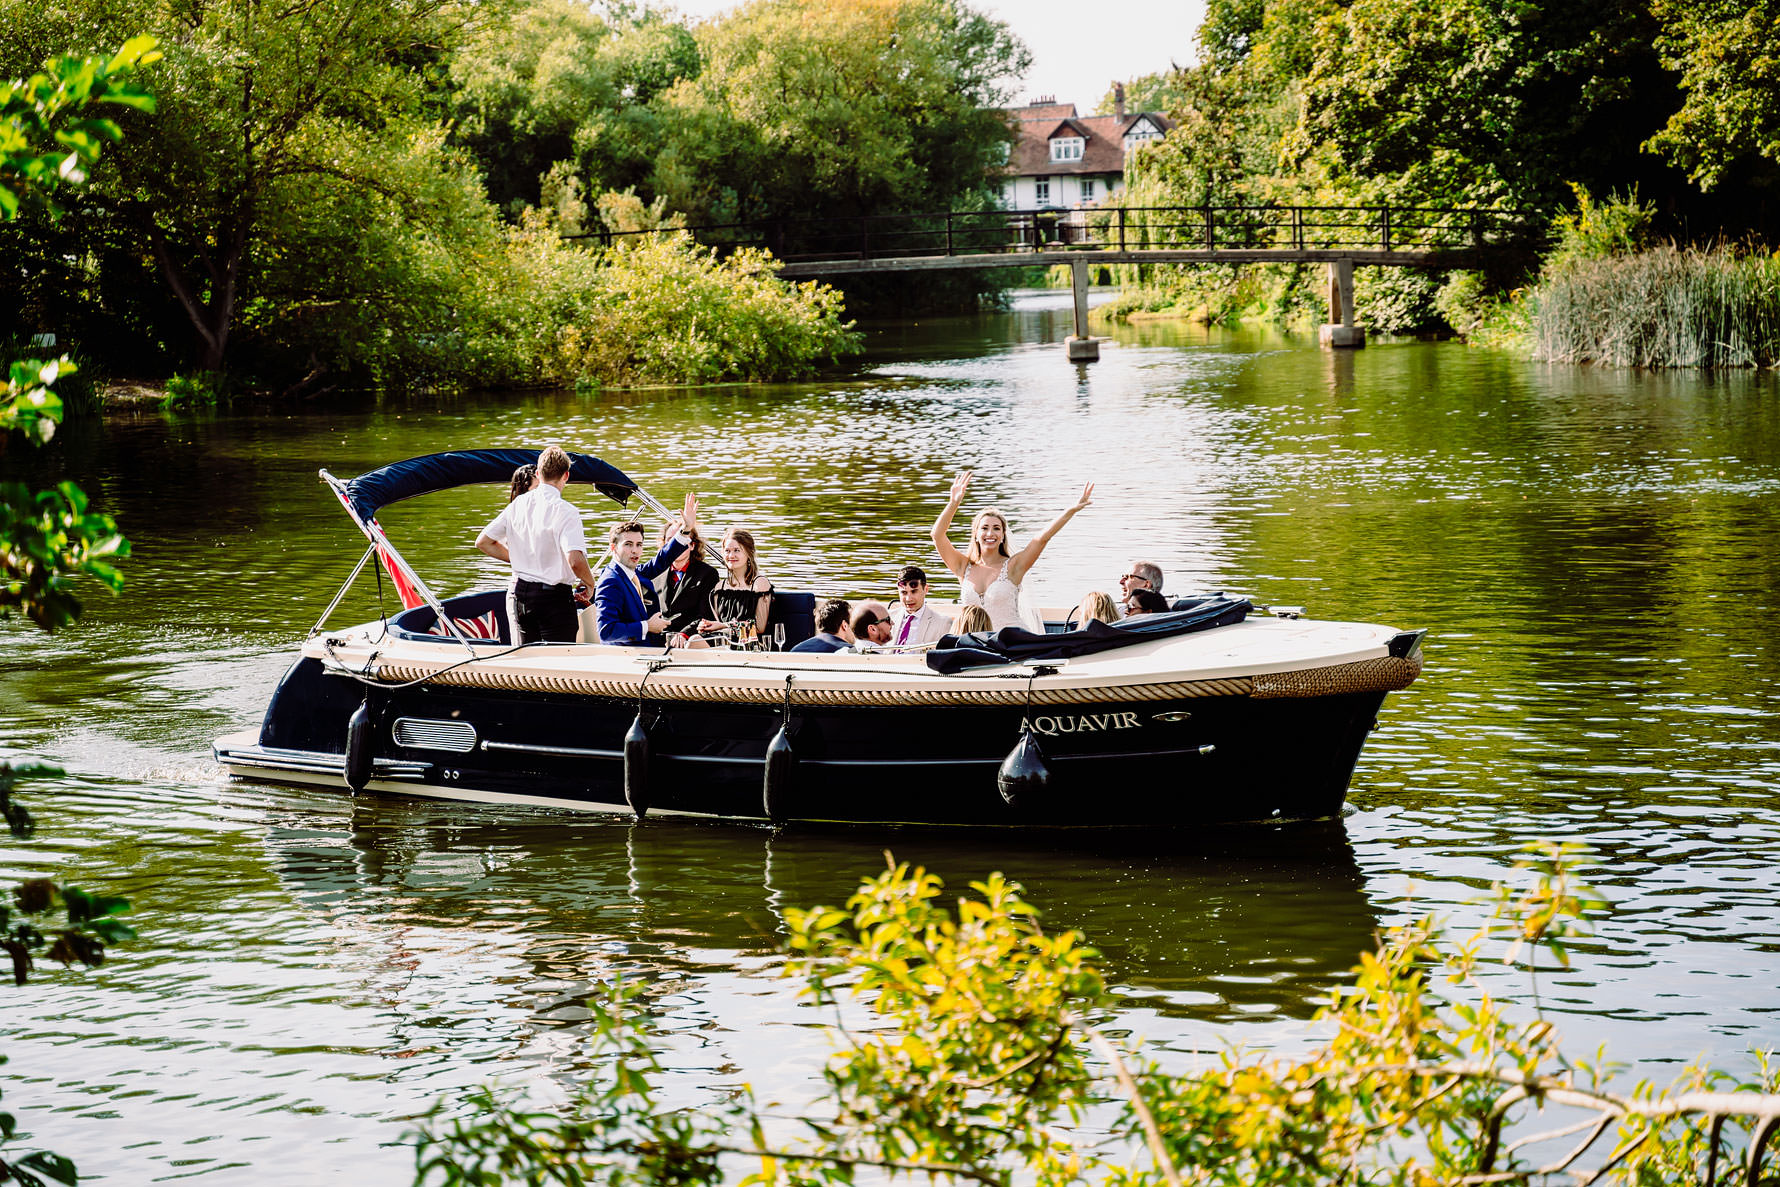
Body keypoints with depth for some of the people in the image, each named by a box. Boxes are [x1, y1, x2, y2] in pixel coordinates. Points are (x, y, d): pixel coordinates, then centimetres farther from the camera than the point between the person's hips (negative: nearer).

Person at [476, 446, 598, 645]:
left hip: (521, 592, 6)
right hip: (554, 596, -6)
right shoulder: (564, 511, -16)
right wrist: (590, 583, -7)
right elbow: (575, 561, -26)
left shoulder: (518, 505, 4)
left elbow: (483, 542, 11)